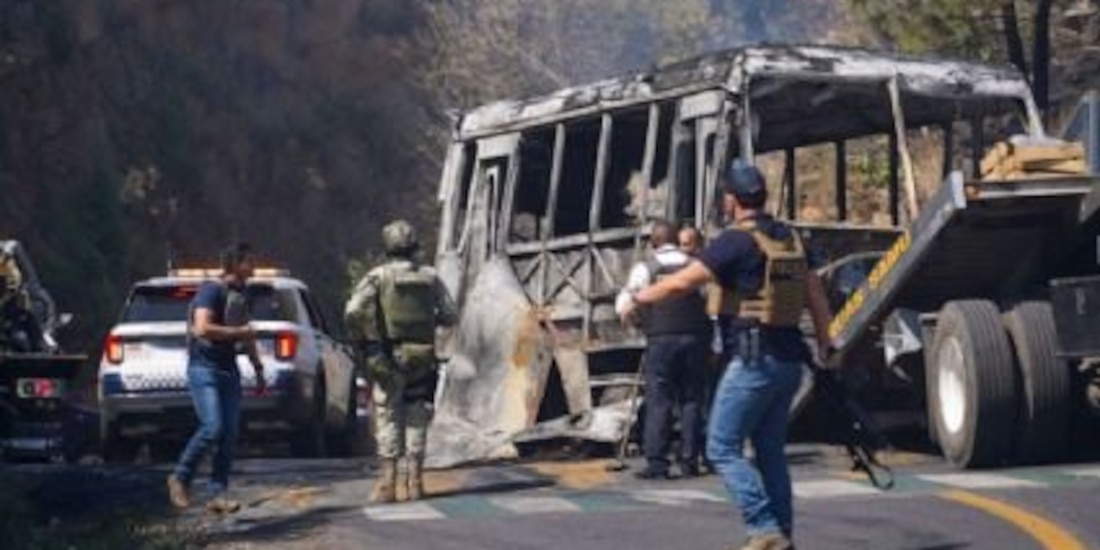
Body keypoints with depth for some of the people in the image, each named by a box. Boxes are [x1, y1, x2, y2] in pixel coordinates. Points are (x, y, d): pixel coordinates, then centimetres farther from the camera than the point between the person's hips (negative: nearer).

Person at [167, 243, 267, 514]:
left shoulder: (240, 295, 17)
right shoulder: (211, 291, -10)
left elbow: (246, 336, 29)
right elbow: (202, 329, -23)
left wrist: (258, 370, 27)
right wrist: (238, 332, -14)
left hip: (229, 370, 8)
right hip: (204, 368, -8)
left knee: (230, 434, -1)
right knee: (212, 427, -20)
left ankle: (218, 495, 1)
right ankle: (180, 479, -2)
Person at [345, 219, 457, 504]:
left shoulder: (377, 277, -4)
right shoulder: (431, 277, 6)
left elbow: (353, 312, -15)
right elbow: (449, 315, 7)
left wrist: (363, 342, 0)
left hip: (388, 359, -2)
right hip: (422, 358, 2)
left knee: (388, 419, 2)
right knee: (416, 420, 9)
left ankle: (387, 483, -2)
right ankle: (415, 482, 7)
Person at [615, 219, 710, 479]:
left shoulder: (645, 269, 0)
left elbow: (623, 306, 0)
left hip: (661, 340, -3)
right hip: (694, 337, 3)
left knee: (658, 402, -1)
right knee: (691, 400, 8)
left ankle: (657, 464, -5)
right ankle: (690, 462, 6)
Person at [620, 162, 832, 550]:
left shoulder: (737, 241, -12)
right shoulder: (789, 238, 11)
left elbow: (682, 283, -13)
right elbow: (815, 293, 14)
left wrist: (639, 299, 2)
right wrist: (825, 346, 20)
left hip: (755, 359, -8)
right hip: (789, 359, 8)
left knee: (723, 447, -3)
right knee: (770, 451, 15)